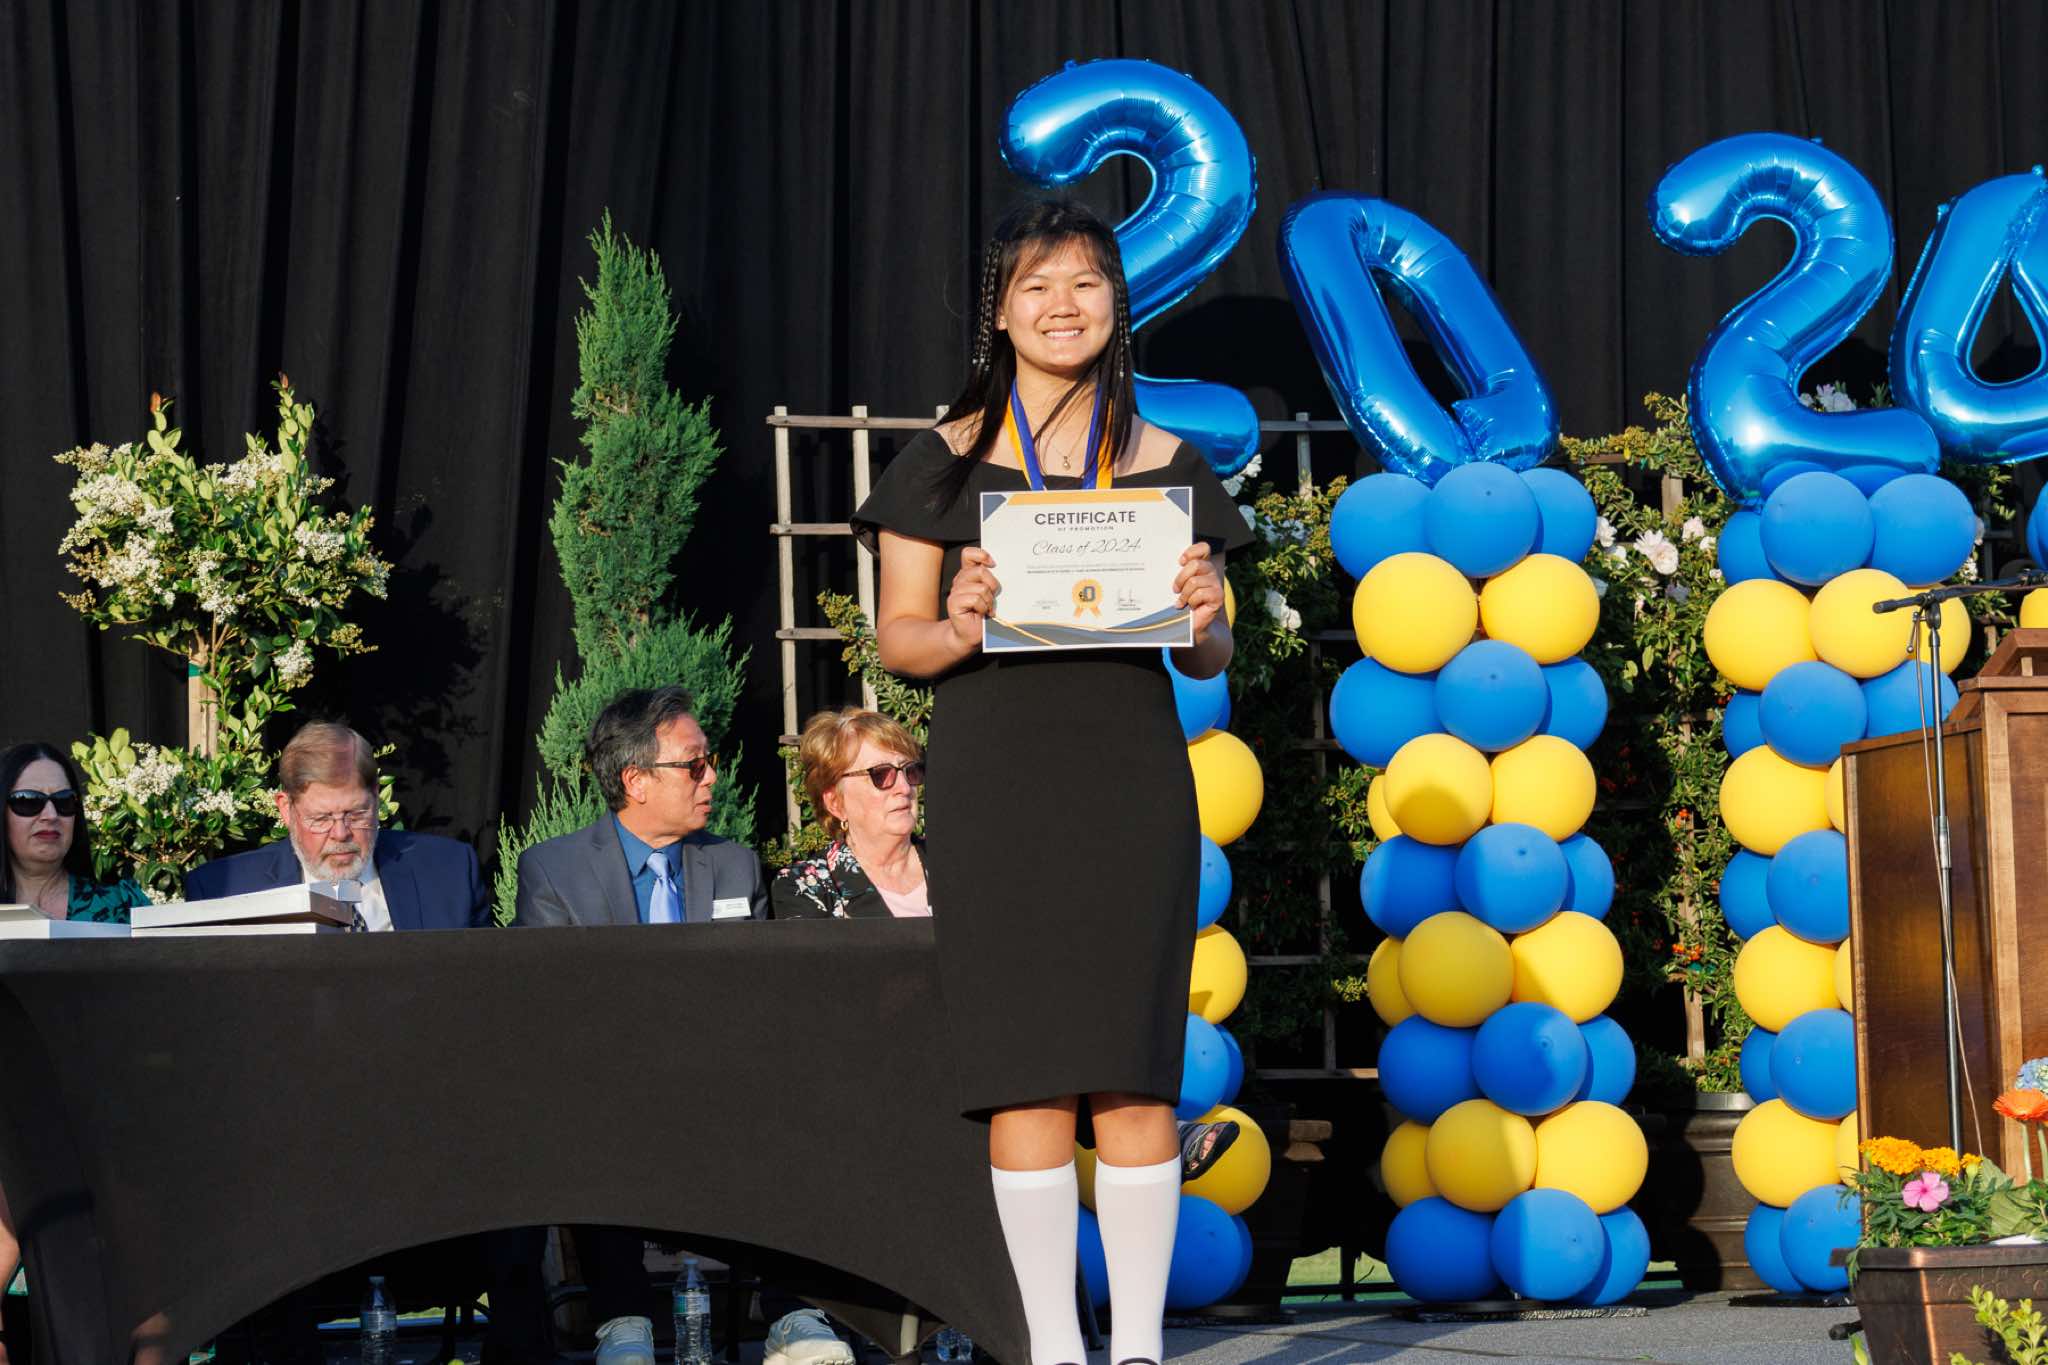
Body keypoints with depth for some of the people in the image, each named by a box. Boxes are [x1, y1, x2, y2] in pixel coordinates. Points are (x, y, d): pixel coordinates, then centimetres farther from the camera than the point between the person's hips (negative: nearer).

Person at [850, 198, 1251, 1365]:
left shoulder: (1167, 467, 9)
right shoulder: (947, 462, 5)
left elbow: (1210, 658, 12)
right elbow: (895, 637, 4)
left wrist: (1204, 621, -11)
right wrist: (958, 629, -17)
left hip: (1132, 785, 1)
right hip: (998, 782, -1)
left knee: (1137, 1073, -1)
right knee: (1025, 1076, -1)